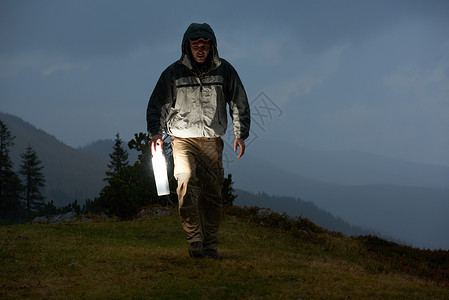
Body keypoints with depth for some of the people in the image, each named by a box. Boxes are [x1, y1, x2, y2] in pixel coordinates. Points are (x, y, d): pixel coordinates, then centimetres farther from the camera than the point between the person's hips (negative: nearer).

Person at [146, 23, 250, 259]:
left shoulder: (224, 71, 2)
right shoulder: (174, 72, -1)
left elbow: (239, 103, 11)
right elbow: (157, 104, 7)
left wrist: (240, 134, 4)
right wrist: (156, 133, -4)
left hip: (212, 141, 2)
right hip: (183, 138, -2)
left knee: (212, 192, 0)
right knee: (186, 180, -22)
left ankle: (210, 245, 11)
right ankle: (195, 241, -20)